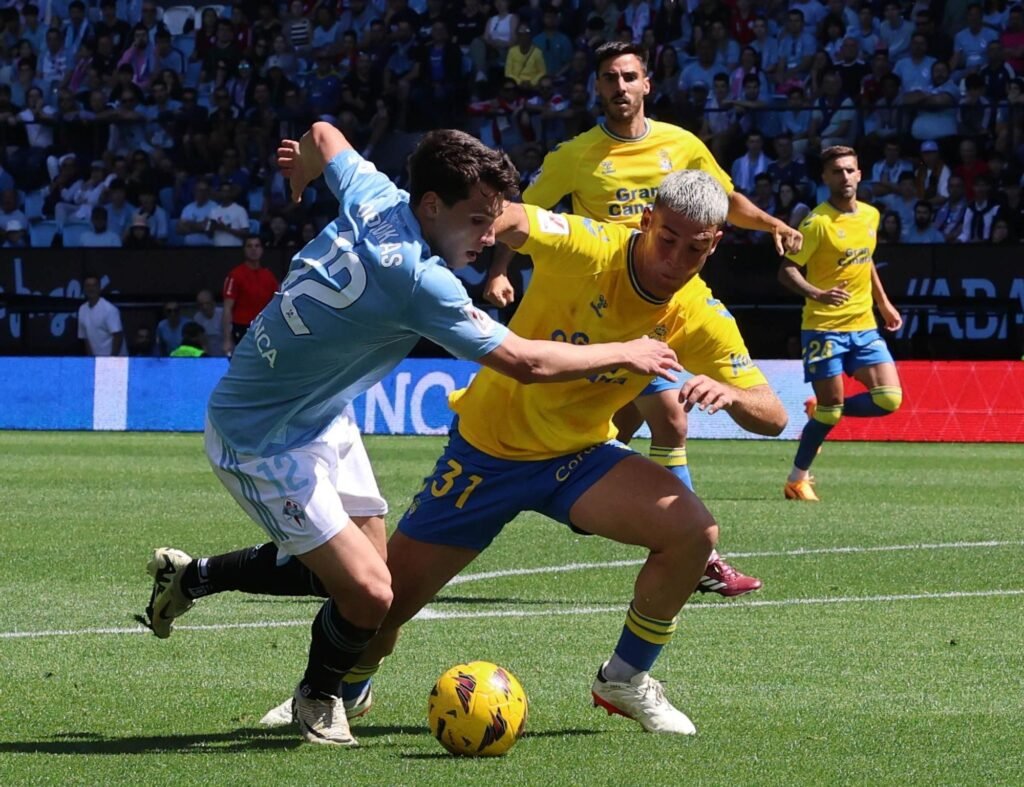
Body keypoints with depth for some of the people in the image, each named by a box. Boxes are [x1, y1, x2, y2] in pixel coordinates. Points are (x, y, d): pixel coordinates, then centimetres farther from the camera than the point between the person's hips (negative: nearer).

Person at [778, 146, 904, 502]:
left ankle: (821, 412, 19)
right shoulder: (817, 222, -13)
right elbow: (787, 270, -15)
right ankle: (797, 480, 13)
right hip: (824, 327, -6)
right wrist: (817, 294, -32)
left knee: (888, 399, -7)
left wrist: (884, 303, 23)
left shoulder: (870, 215, 7)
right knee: (831, 405, -6)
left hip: (863, 325, 6)